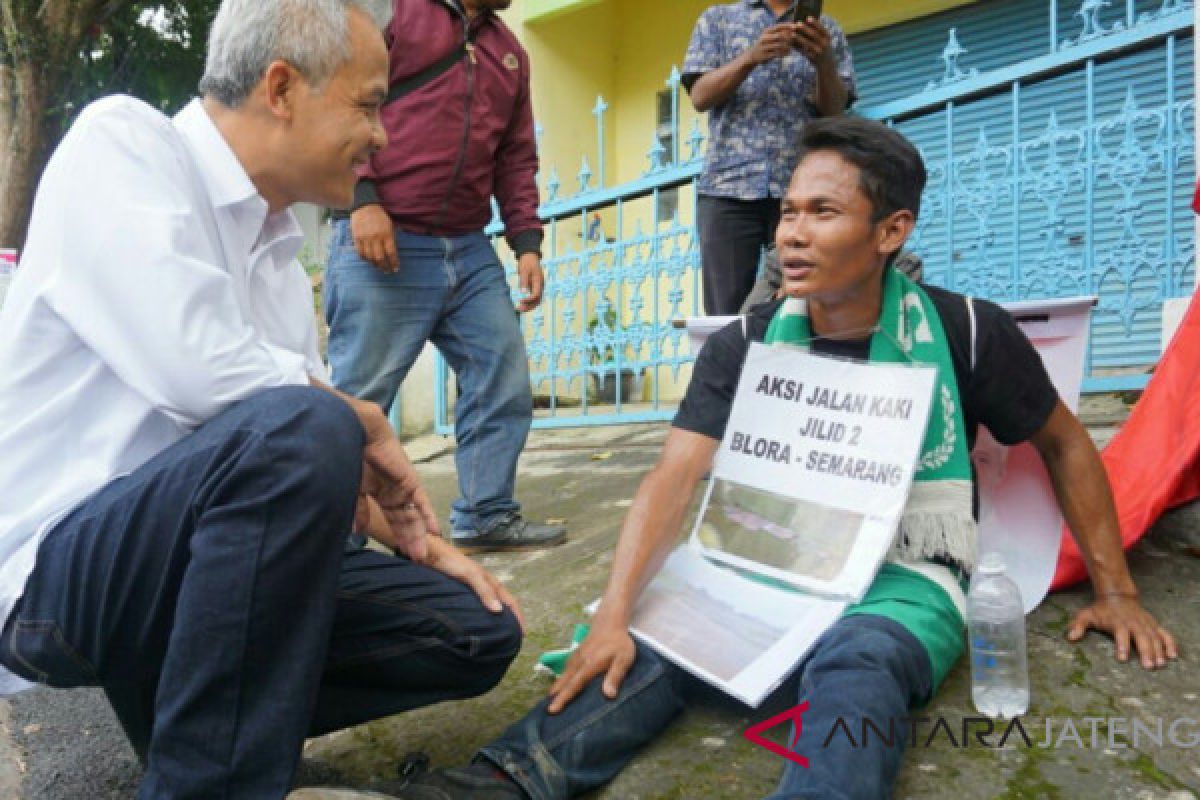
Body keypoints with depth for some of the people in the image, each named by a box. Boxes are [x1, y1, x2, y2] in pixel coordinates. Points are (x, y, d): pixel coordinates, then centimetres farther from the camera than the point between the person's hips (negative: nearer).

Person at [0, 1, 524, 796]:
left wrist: (421, 540, 2)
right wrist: (366, 424, -12)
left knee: (476, 629, 1)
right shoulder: (123, 140, -10)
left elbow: (319, 446, 13)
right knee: (301, 430, -36)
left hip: (215, 551, 8)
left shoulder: (278, 245, 10)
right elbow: (196, 369, -27)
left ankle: (186, 702, 6)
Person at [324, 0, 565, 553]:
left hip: (471, 253, 7)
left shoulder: (509, 52, 21)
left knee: (504, 383, 4)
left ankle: (485, 517, 17)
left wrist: (526, 243, 8)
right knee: (359, 398, -3)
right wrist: (362, 197, -15)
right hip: (384, 247, -6)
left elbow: (517, 158, 19)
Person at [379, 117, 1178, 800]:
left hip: (904, 577, -2)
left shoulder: (965, 332, -6)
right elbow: (676, 478, -13)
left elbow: (1065, 443, 9)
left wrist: (1116, 590, 11)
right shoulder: (745, 347, -2)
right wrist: (613, 616, -26)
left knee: (855, 664, -37)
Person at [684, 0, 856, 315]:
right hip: (729, 185, 0)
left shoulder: (826, 29, 18)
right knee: (725, 311, -7)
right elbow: (699, 96, 4)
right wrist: (752, 56, -13)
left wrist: (823, 60, -14)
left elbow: (834, 109, 6)